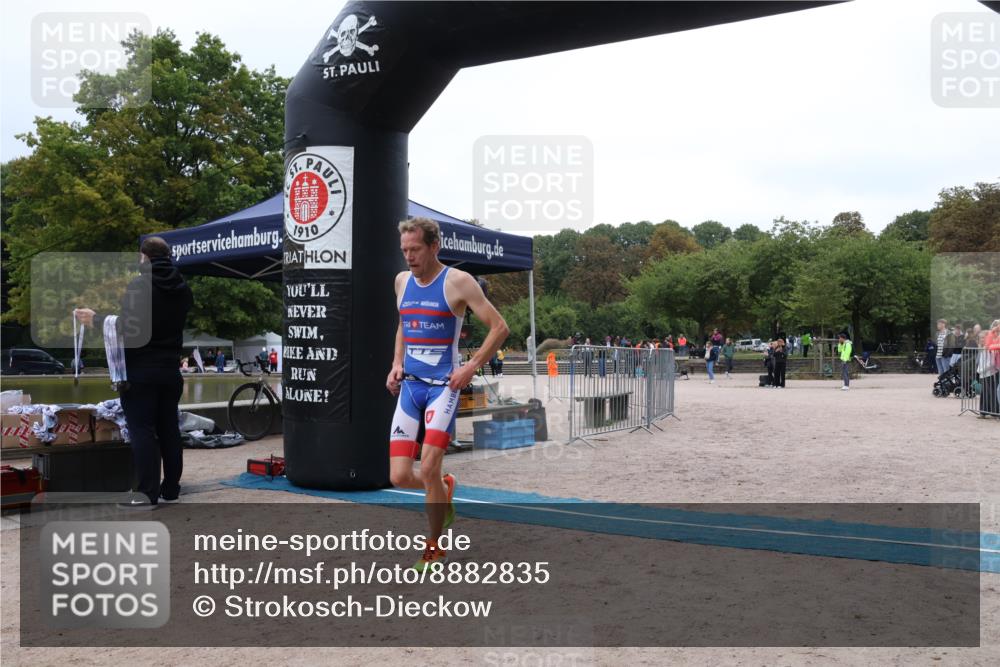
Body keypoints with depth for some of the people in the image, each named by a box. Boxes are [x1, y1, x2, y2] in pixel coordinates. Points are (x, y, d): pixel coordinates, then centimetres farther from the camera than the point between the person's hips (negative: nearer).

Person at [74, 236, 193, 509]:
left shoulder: (139, 285, -13)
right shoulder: (182, 288, 10)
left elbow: (127, 327, -20)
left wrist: (95, 319, -9)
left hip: (140, 371, -7)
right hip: (170, 370, 7)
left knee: (142, 430, -4)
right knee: (168, 429, 11)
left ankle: (147, 493, -4)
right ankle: (171, 489, 16)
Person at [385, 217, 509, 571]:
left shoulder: (458, 282, -7)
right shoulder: (402, 281, 11)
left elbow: (499, 327, -5)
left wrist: (471, 367, -13)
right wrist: (397, 364, 11)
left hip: (444, 384, -5)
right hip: (409, 384, 5)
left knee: (428, 468, -13)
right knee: (399, 476, -3)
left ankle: (434, 549, 8)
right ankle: (445, 489, 31)